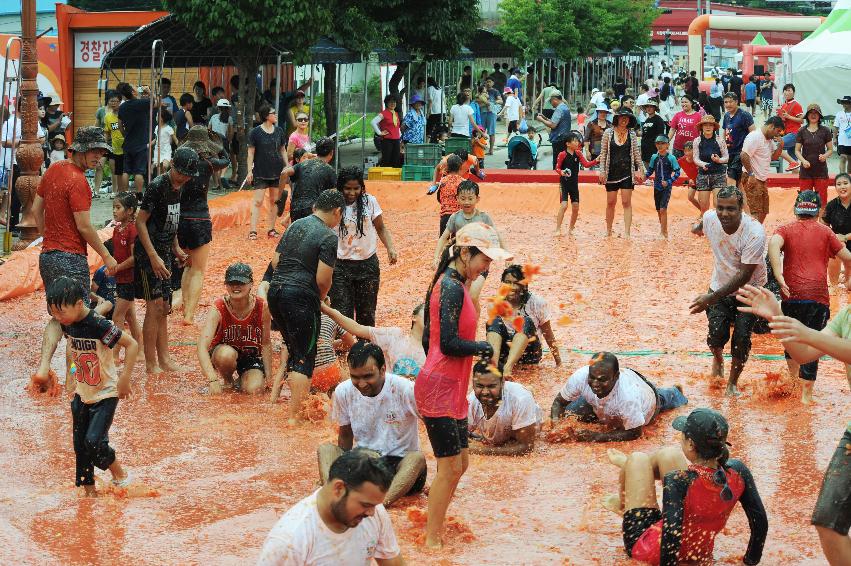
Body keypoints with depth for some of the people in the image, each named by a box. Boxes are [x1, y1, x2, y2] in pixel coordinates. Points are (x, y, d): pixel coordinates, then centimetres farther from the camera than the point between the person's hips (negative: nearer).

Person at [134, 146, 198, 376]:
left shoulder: (177, 187, 8)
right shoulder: (157, 186, -17)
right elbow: (140, 222, -17)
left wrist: (176, 249, 15)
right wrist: (154, 257, -21)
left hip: (164, 252, 9)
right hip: (148, 253, -9)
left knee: (164, 308, 12)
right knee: (155, 307, -9)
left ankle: (164, 359, 18)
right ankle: (151, 364, -4)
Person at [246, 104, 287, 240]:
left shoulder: (279, 131, 6)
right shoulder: (255, 132, -6)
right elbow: (251, 153, -4)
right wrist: (249, 171, -7)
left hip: (277, 171, 4)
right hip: (260, 172, -4)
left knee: (274, 201, 8)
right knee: (258, 201, -7)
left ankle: (271, 229, 16)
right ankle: (253, 231, -7)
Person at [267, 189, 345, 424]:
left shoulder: (296, 225, 13)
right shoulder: (328, 237, -9)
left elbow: (275, 260, 14)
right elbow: (323, 279, -14)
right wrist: (321, 298, 5)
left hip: (276, 291, 7)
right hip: (301, 298, -7)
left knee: (293, 347, 23)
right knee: (304, 357, 1)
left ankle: (297, 399, 32)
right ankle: (294, 415, -2)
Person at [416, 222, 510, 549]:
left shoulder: (450, 283, 13)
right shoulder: (453, 288, -18)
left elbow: (428, 339, 19)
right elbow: (449, 343, -23)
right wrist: (483, 348, -10)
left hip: (450, 389, 10)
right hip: (440, 390, -10)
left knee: (459, 464, 15)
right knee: (450, 467, -4)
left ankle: (433, 527, 24)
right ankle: (433, 543, 4)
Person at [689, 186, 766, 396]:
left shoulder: (755, 232, -31)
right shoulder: (710, 218, -16)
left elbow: (744, 276, -29)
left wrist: (712, 297, -33)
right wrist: (698, 227, 39)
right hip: (720, 287, 3)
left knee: (742, 337, -10)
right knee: (717, 334, -12)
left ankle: (733, 383, 16)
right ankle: (718, 358, 26)